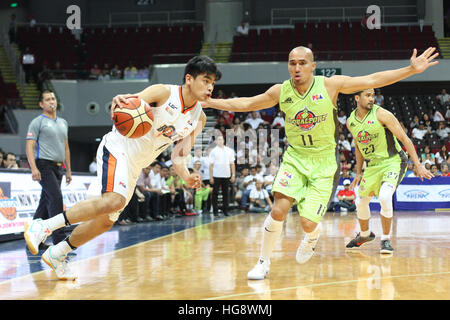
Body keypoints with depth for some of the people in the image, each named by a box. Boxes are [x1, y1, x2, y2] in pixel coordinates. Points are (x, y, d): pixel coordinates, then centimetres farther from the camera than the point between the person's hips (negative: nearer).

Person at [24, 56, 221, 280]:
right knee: (114, 200, -32)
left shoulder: (199, 118, 5)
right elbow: (131, 103, -22)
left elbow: (178, 155, 10)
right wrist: (119, 101, -46)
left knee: (106, 221, 9)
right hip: (118, 149, -8)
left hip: (135, 166, 8)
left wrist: (186, 177, -9)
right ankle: (42, 227, -26)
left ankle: (56, 254, 25)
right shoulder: (163, 93, -14)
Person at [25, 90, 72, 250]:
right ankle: (59, 240, -20)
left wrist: (68, 170, 19)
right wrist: (34, 168, -20)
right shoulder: (37, 122, -2)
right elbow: (29, 146, -8)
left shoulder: (63, 123, 19)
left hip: (58, 167, 7)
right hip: (44, 166, -7)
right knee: (56, 199, -18)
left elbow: (66, 148, 24)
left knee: (46, 204, 9)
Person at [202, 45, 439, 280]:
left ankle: (312, 238, 32)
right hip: (294, 158, 1)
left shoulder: (331, 85, -12)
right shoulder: (280, 92, -7)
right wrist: (207, 102, 2)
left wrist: (411, 70, -14)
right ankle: (263, 263, 3)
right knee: (278, 211, -17)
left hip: (323, 163, -1)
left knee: (308, 223, -7)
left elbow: (374, 80, -10)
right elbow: (244, 104, 5)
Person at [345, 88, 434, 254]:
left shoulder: (381, 114, -18)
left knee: (384, 197, -26)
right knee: (361, 202, 13)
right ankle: (365, 234, 41)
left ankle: (386, 239, -9)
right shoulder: (351, 122, 0)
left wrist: (418, 165, -19)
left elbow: (404, 138, -15)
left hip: (393, 162, -6)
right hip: (372, 165, 6)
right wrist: (359, 173, 18)